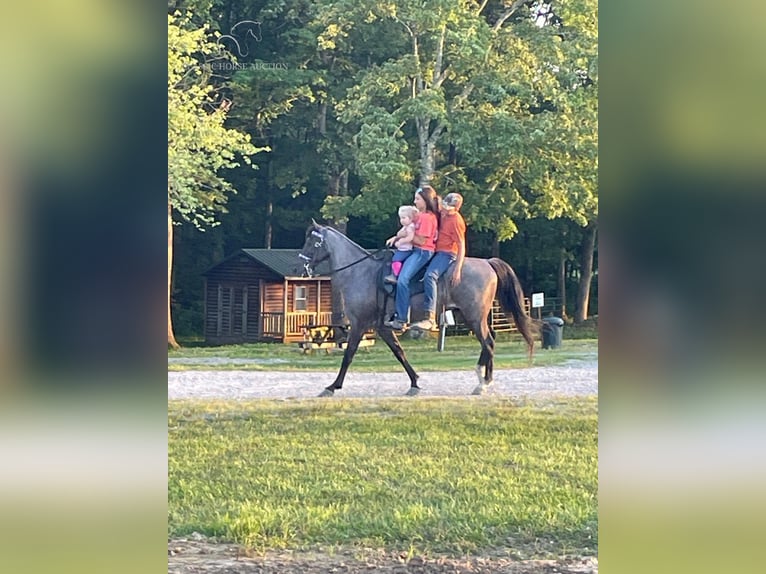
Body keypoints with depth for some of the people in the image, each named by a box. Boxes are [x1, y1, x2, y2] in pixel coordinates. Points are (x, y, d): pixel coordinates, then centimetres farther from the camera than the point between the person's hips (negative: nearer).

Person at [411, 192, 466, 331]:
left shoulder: (456, 221, -15)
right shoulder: (442, 214, 8)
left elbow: (461, 247, -14)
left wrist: (458, 270, -21)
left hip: (447, 254, -10)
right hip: (437, 252, 10)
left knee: (430, 276, -34)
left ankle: (430, 319, -41)